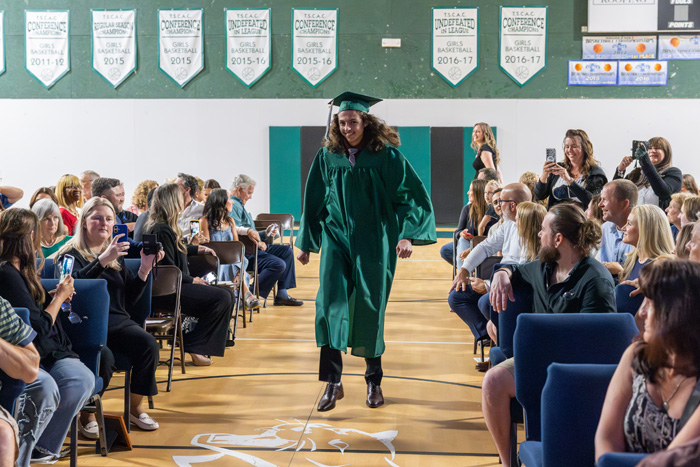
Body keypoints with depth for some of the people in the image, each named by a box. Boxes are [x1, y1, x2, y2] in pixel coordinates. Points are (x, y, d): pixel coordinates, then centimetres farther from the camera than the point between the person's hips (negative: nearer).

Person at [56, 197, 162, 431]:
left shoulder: (116, 255, 26)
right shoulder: (70, 254, 9)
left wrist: (144, 270, 6)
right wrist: (103, 260, -24)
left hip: (117, 320, 5)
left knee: (149, 345, -26)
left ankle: (136, 407, -8)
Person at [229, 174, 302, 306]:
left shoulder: (240, 205, 24)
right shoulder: (232, 205, -12)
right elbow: (236, 232, -25)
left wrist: (265, 234, 12)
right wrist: (258, 244, -20)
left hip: (255, 248, 11)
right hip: (244, 254, -11)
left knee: (287, 251, 11)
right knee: (278, 264, -24)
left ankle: (282, 294, 5)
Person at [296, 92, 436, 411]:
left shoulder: (386, 155, -5)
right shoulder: (327, 156, 3)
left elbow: (409, 195, -6)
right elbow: (314, 202, 11)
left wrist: (407, 235, -19)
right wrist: (306, 243, 14)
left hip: (373, 243, -2)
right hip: (336, 238, 2)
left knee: (370, 310, 5)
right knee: (331, 303, -13)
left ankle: (374, 381, 21)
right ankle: (332, 382, -10)